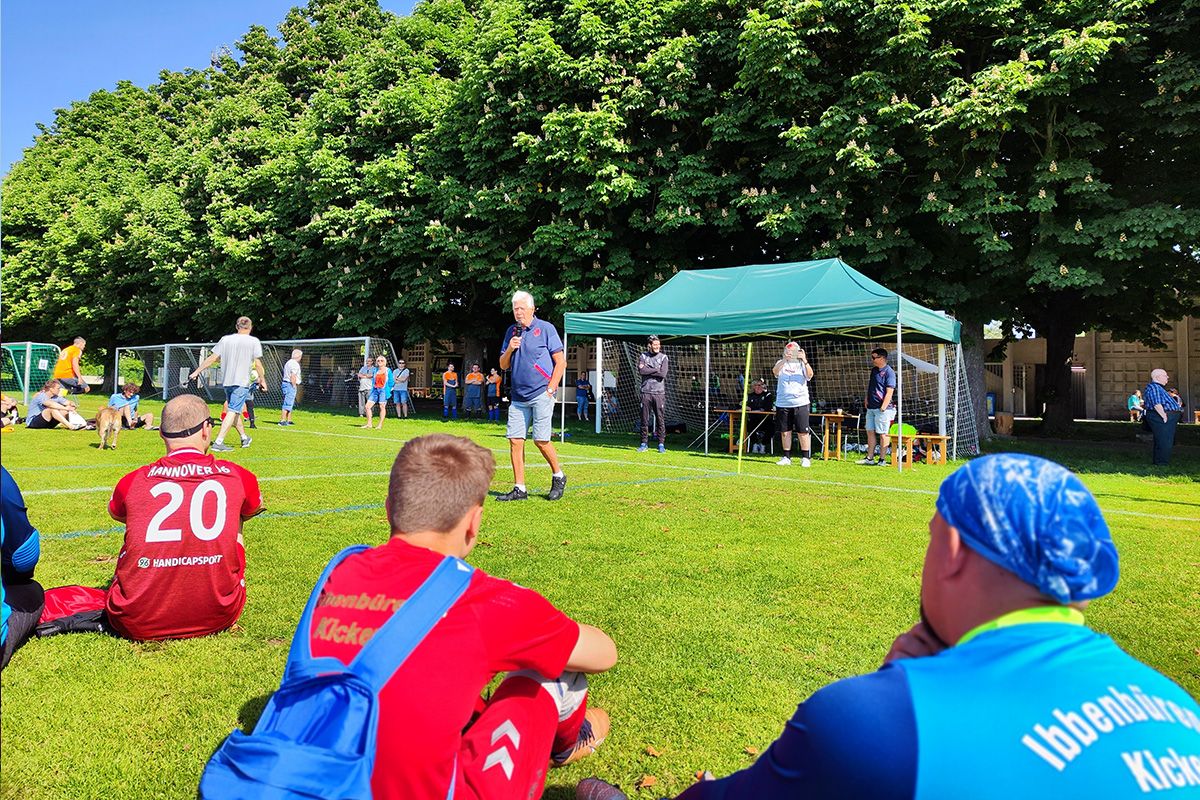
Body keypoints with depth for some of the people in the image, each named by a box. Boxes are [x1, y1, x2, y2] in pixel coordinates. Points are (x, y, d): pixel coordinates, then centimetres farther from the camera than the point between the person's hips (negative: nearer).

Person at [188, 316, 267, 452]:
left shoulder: (225, 339, 6)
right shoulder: (254, 341, -4)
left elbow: (212, 358, 4)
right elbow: (258, 364, -4)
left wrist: (196, 372, 10)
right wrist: (262, 380, 7)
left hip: (227, 381, 5)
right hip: (242, 382, -5)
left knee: (235, 410, 19)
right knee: (233, 412, -7)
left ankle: (244, 438, 33)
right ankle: (218, 442, -16)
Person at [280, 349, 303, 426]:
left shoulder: (289, 362, 18)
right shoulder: (295, 364, -14)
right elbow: (293, 377, -21)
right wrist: (294, 386, -15)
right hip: (290, 385, -11)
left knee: (290, 404, 15)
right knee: (287, 404, -10)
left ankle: (289, 420, 18)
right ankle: (282, 420, -12)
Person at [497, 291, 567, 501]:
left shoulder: (545, 329, -1)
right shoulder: (511, 332, 15)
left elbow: (561, 362, -3)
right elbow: (503, 366, 17)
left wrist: (550, 389, -9)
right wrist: (510, 349, -3)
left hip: (541, 395, -5)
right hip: (518, 397, 5)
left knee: (541, 440, -5)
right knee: (515, 440, 0)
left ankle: (558, 477, 19)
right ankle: (519, 489, 7)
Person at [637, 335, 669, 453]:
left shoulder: (663, 357, 6)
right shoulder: (643, 356, 8)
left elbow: (663, 374, -8)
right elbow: (641, 371, -9)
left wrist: (647, 370, -5)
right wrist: (656, 370, -7)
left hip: (659, 392, -1)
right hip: (646, 392, 1)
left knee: (660, 419, -1)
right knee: (644, 419, 4)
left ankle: (661, 444, 6)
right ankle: (643, 444, 12)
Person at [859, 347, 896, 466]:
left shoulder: (889, 372, -11)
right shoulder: (874, 370, 14)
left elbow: (889, 392, -15)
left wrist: (883, 408, -20)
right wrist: (866, 399, 13)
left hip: (882, 409, -8)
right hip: (871, 407, 8)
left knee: (882, 434, -2)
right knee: (870, 432, 10)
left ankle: (882, 459, 4)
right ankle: (869, 458, 17)